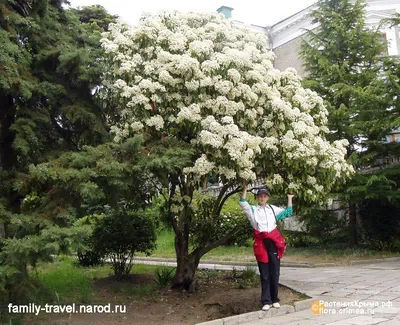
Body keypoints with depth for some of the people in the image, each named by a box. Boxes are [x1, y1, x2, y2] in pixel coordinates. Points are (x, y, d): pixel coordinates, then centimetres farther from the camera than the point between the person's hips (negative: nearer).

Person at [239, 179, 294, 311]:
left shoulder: (273, 208, 13)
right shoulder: (253, 209, 6)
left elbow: (288, 213, 16)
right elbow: (242, 203, -9)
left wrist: (289, 198, 16)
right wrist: (245, 188, -14)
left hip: (274, 242, 2)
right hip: (261, 243, -2)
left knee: (275, 272, 6)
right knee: (264, 273, 3)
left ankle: (275, 299, 18)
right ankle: (266, 301, 9)